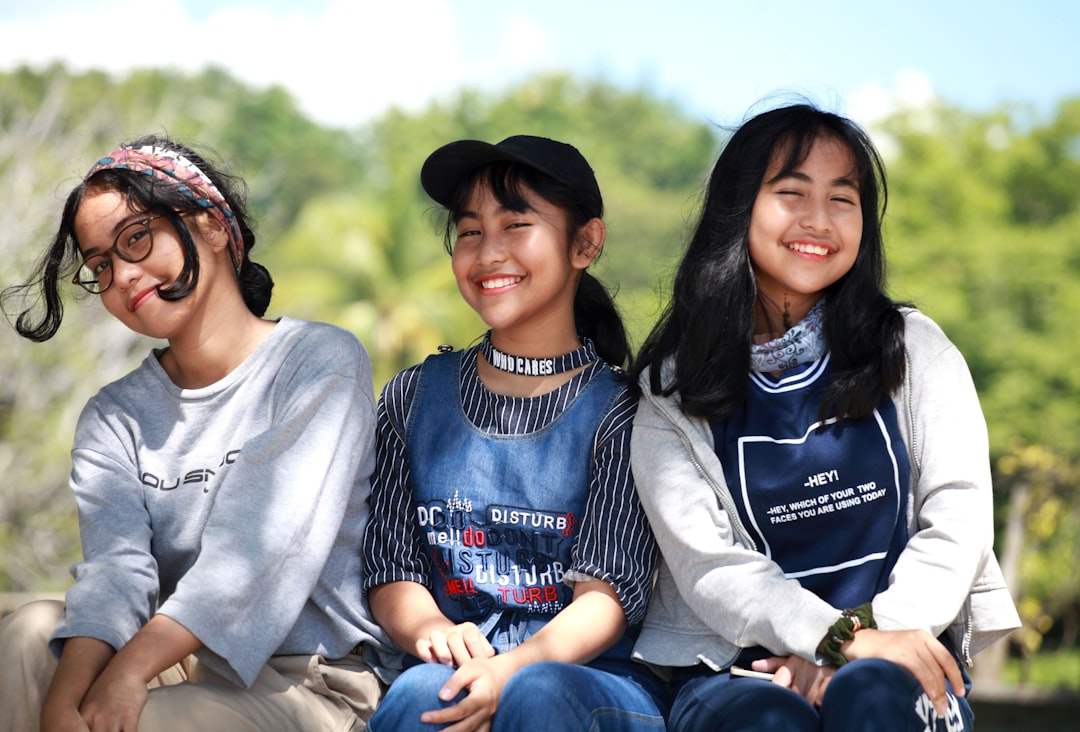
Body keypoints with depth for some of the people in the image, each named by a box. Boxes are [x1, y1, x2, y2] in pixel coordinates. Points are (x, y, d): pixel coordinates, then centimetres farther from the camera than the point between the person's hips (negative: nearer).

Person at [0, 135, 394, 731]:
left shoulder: (322, 363, -4)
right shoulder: (113, 420, 11)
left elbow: (267, 543, -17)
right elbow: (115, 566, -8)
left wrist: (132, 668, -26)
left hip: (311, 681, -5)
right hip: (187, 667, 5)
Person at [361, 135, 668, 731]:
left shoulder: (620, 412, 3)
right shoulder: (413, 399, 13)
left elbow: (608, 592, -6)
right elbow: (390, 569, 9)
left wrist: (511, 669, -25)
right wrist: (432, 632, -16)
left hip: (592, 674, -1)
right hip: (453, 672, 1)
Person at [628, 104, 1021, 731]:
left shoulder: (914, 351, 10)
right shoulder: (673, 388, 6)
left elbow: (959, 516, 2)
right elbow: (705, 561, -5)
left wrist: (873, 631, -14)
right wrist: (843, 639, -20)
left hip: (900, 658, 1)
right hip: (740, 665, 0)